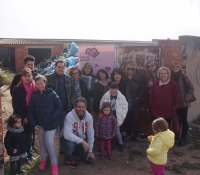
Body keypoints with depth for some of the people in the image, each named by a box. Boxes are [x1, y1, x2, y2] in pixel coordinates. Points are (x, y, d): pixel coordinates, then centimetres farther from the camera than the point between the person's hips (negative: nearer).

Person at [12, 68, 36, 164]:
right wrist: (23, 117, -13)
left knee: (30, 136, 15)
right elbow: (15, 105, -11)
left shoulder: (34, 88, 1)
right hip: (21, 118, -4)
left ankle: (29, 153, 32)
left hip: (31, 117, 4)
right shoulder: (17, 89, -10)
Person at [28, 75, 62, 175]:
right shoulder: (34, 96, -2)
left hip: (50, 123, -3)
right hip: (39, 124, 3)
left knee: (49, 142, -6)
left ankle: (54, 163, 9)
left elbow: (59, 107, -8)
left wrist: (53, 118, -16)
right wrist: (33, 124, -7)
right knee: (42, 142, 16)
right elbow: (30, 111, 1)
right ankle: (43, 159, 37)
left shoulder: (52, 94, -9)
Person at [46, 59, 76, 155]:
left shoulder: (68, 79, 7)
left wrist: (72, 103, -3)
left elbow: (73, 92, 9)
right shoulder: (48, 78, -5)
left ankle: (62, 149, 28)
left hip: (65, 108, 3)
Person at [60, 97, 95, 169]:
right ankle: (69, 158, -2)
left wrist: (90, 150, -7)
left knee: (91, 160, -3)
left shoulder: (89, 116, -14)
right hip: (69, 138, -4)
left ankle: (76, 151, 25)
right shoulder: (69, 116, -28)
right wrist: (82, 141, -45)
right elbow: (67, 134, -38)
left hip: (81, 140, 4)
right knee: (70, 145, -39)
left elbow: (90, 134, -6)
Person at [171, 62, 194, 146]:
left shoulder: (183, 76, -10)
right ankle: (176, 135, 32)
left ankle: (183, 138, 11)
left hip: (183, 102, -5)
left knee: (183, 120, 2)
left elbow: (191, 87, -9)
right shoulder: (172, 77, 5)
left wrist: (187, 98, -12)